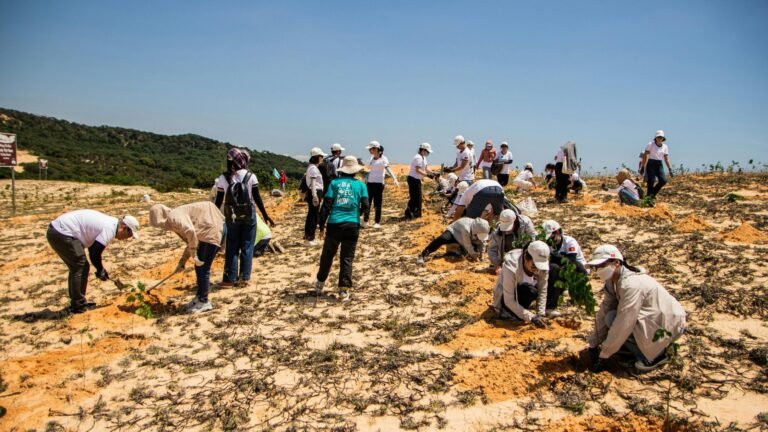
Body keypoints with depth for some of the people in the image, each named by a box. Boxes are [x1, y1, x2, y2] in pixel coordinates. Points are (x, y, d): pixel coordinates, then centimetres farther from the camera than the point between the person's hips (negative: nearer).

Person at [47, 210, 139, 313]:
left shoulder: (109, 222, 14)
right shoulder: (109, 229, -15)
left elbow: (93, 248, 22)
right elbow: (95, 254, -15)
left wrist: (100, 268, 18)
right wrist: (100, 270, 2)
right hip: (62, 234, -11)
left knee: (76, 267, 18)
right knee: (81, 267, -4)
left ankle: (76, 303, 25)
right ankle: (79, 306, 3)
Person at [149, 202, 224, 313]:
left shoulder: (174, 217, -12)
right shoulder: (175, 223, 18)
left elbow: (190, 231, -30)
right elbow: (190, 242, 25)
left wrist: (194, 254, -23)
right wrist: (182, 262, 24)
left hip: (212, 231, -10)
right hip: (210, 232, 10)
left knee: (202, 268, -2)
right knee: (199, 268, 17)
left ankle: (204, 302, 7)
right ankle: (199, 297, 29)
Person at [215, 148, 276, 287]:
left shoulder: (223, 178, -4)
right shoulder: (250, 176, -6)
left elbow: (219, 201, -2)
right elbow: (257, 198, -4)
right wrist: (265, 215, 4)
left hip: (232, 218, 1)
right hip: (249, 216, -1)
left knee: (232, 248, 9)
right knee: (247, 247, 8)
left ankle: (230, 278, 10)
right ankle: (244, 277, 9)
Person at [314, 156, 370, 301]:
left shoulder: (334, 183, 3)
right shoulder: (360, 184, 4)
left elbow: (326, 205, -2)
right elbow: (365, 206, -2)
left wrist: (321, 224, 4)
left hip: (334, 224, 1)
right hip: (352, 225, -1)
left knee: (327, 255, 16)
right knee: (347, 258, 6)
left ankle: (320, 284, 30)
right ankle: (344, 290, 4)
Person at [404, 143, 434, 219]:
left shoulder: (423, 158, 13)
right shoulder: (418, 158, -19)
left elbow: (426, 169, 12)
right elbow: (417, 170, -26)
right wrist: (427, 174, -31)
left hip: (417, 179, 10)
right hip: (413, 179, -10)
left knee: (418, 197, 13)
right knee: (414, 197, -9)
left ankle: (416, 213, 21)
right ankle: (408, 213, -3)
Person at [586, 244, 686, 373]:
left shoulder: (631, 284, -28)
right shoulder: (613, 282, -2)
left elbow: (623, 324, -29)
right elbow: (603, 313, 2)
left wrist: (603, 355, -23)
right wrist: (593, 344, 0)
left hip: (669, 324, -9)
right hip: (652, 318, 9)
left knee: (613, 319, -25)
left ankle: (656, 355, -8)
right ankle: (646, 347, 7)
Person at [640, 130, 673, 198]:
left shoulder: (665, 147, 8)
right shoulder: (650, 144, -5)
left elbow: (666, 159, 10)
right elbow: (645, 156, -8)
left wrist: (670, 170, 3)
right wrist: (643, 167, -14)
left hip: (659, 165, 4)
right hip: (650, 164, -4)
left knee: (663, 181, -8)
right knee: (651, 181, -10)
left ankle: (653, 194, 13)